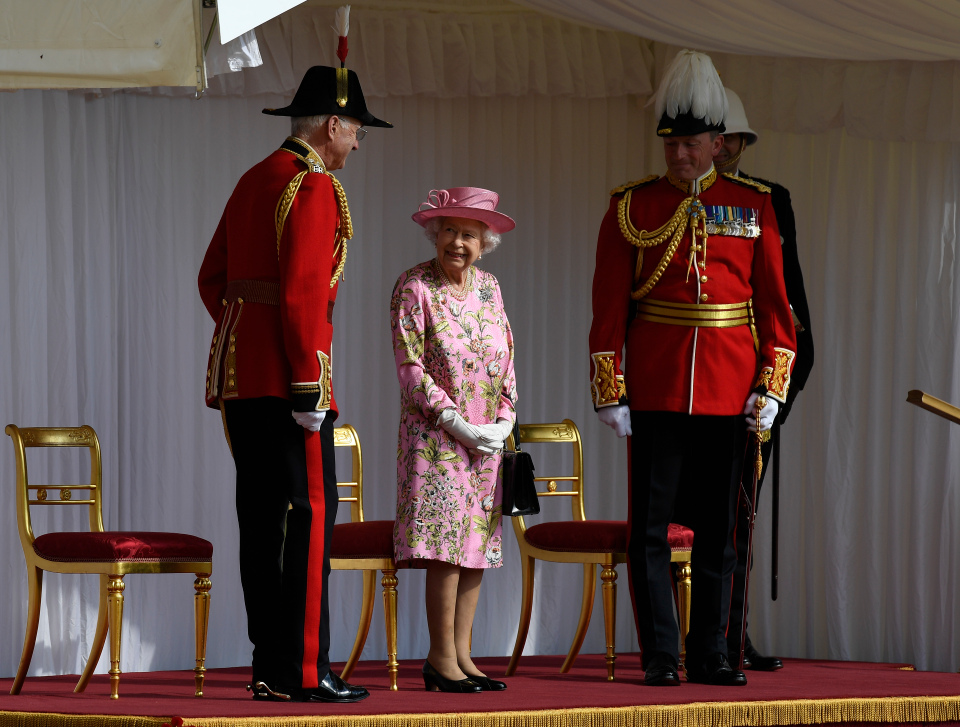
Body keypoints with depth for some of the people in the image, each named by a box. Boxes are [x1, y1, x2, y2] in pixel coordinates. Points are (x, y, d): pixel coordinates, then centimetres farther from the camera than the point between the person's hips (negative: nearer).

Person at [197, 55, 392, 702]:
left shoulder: (254, 181, 18)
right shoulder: (313, 188, -11)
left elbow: (213, 279, 23)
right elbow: (302, 292, -19)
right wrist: (309, 384, -19)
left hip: (237, 374, 9)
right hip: (285, 375, -9)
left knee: (263, 519, 10)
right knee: (311, 512, -7)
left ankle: (269, 667, 12)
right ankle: (303, 672, -9)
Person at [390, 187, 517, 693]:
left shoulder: (489, 287, 10)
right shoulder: (414, 287, -7)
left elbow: (506, 361, 12)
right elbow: (409, 367, -11)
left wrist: (504, 421, -2)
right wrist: (455, 422, -16)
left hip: (486, 439, 6)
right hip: (434, 436, -6)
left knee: (477, 543, 4)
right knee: (448, 541, -11)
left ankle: (462, 653, 8)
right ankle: (441, 658, -7)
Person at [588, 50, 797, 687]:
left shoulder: (753, 206, 6)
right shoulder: (632, 207, 2)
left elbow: (774, 300, 6)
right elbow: (610, 307, 0)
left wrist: (772, 386, -2)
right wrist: (610, 391, -6)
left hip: (730, 394, 1)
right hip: (655, 392, -1)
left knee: (719, 528, 6)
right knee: (650, 527, -1)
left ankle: (712, 654, 13)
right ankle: (662, 654, 6)